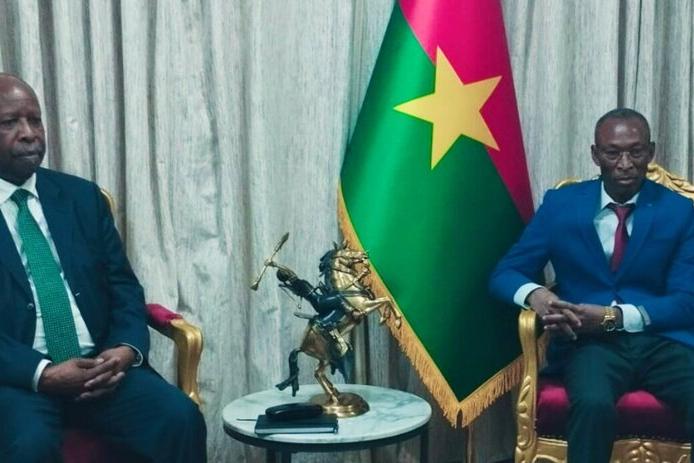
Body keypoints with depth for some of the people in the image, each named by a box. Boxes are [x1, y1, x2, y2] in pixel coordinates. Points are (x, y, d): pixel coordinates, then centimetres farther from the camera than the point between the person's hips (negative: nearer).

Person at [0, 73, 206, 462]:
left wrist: (127, 348, -7)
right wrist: (43, 372, -20)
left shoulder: (82, 195, 13)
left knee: (181, 418, -20)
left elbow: (123, 285, 12)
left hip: (100, 364, 4)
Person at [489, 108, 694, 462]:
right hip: (590, 342, -1)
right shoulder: (560, 204, 8)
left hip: (663, 340, 1)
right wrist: (535, 294, -18)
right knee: (593, 404, -35)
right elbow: (505, 273, 8)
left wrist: (615, 317, -17)